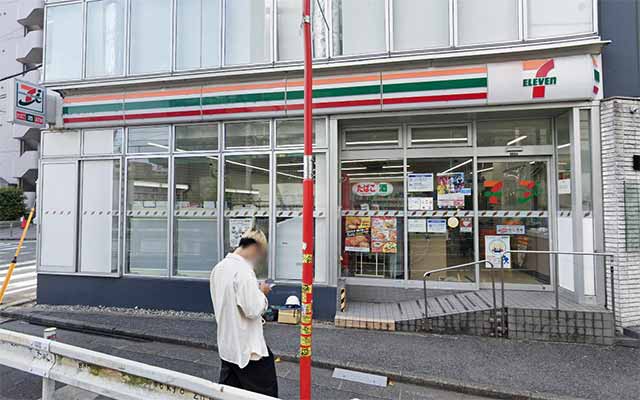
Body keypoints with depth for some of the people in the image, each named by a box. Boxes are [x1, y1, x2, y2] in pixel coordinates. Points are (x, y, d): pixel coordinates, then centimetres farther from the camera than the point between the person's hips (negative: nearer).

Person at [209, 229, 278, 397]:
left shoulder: (219, 268, 4)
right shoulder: (243, 270, -24)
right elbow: (253, 310, -24)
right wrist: (262, 293, -7)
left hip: (227, 345, 8)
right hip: (248, 348, -8)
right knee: (266, 393, 7)